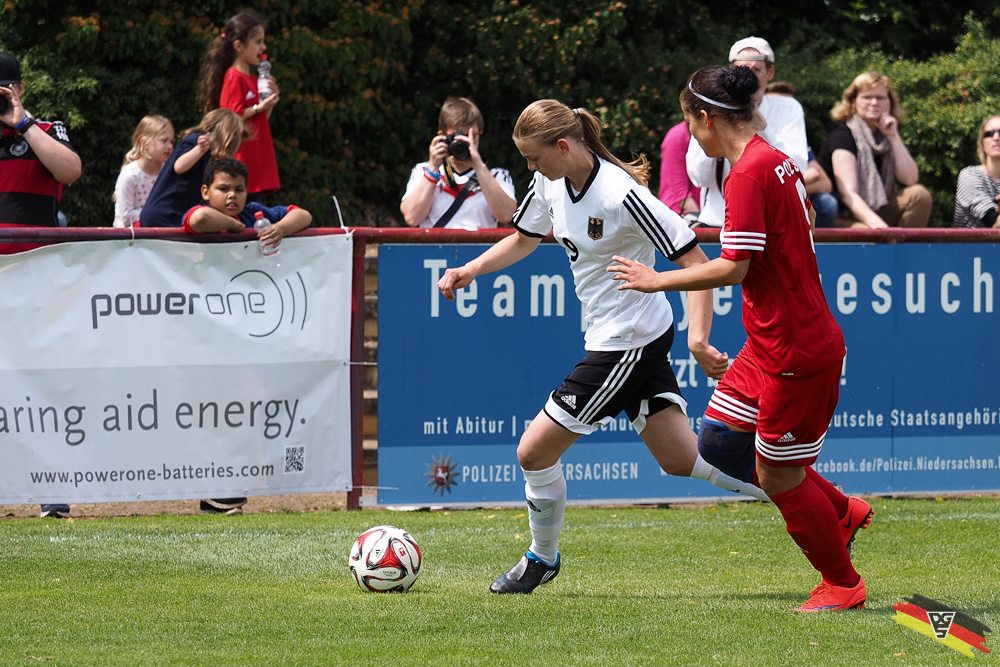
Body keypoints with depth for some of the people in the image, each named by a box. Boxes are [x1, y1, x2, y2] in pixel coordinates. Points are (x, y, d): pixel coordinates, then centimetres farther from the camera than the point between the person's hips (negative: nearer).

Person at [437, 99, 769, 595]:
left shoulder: (622, 196, -24)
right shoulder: (551, 182, 1)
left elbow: (694, 260, -23)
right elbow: (522, 239, 20)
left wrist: (698, 337, -33)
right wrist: (470, 271, 4)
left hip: (628, 344, -9)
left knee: (534, 451, -2)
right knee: (680, 458, 10)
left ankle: (542, 558, 20)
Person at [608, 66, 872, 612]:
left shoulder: (750, 173, -20)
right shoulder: (777, 162, 9)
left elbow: (733, 267, -24)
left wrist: (657, 281, -12)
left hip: (796, 351, -10)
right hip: (770, 344, 10)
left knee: (778, 474, 2)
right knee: (720, 444, 14)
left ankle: (842, 583, 18)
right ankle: (841, 512, 24)